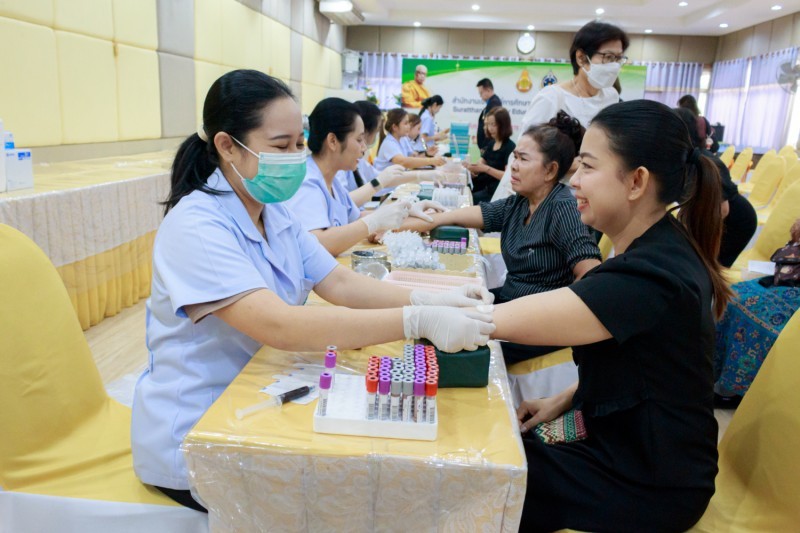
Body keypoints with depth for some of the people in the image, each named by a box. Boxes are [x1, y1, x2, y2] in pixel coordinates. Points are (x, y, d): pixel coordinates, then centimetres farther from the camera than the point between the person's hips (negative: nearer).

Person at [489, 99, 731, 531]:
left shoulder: (651, 276, -31)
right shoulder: (656, 250, 0)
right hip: (634, 452, 8)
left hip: (651, 489, -8)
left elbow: (487, 321, -34)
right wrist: (563, 401, 1)